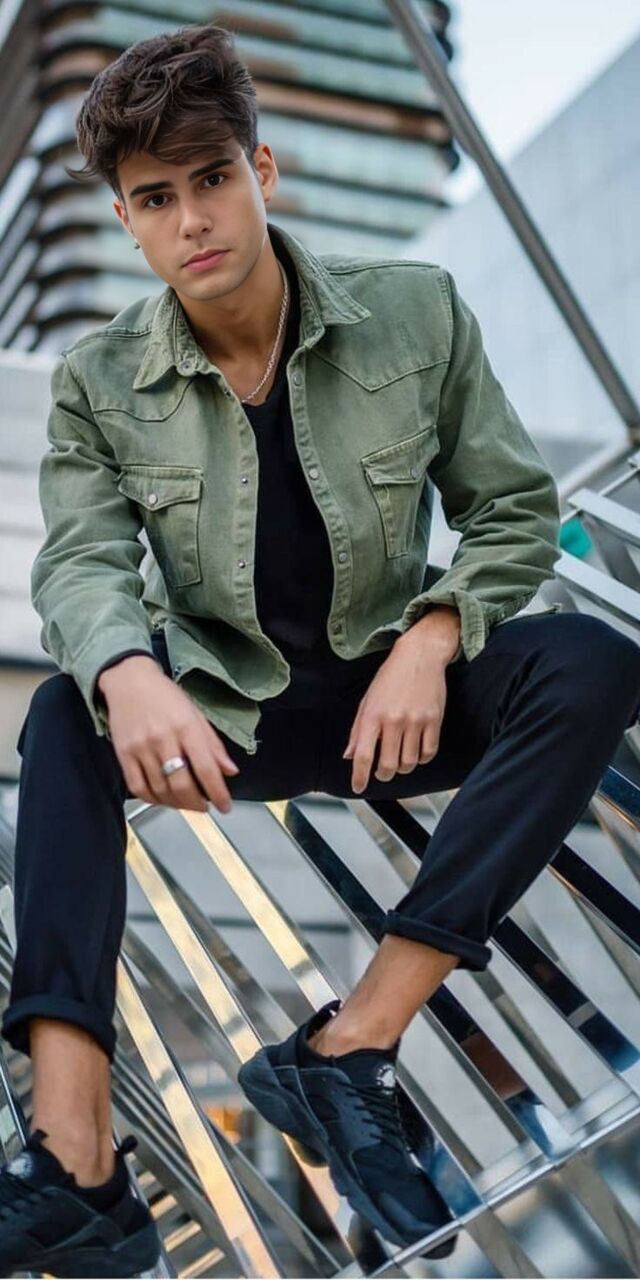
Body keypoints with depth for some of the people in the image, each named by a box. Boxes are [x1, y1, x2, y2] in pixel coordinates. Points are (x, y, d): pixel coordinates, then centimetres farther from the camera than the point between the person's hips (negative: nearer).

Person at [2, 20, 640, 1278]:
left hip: (395, 685, 0)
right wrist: (131, 677, -40)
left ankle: (349, 1048, -34)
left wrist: (428, 645, -21)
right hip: (225, 709, 1)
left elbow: (514, 510, -3)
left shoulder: (417, 310, -8)